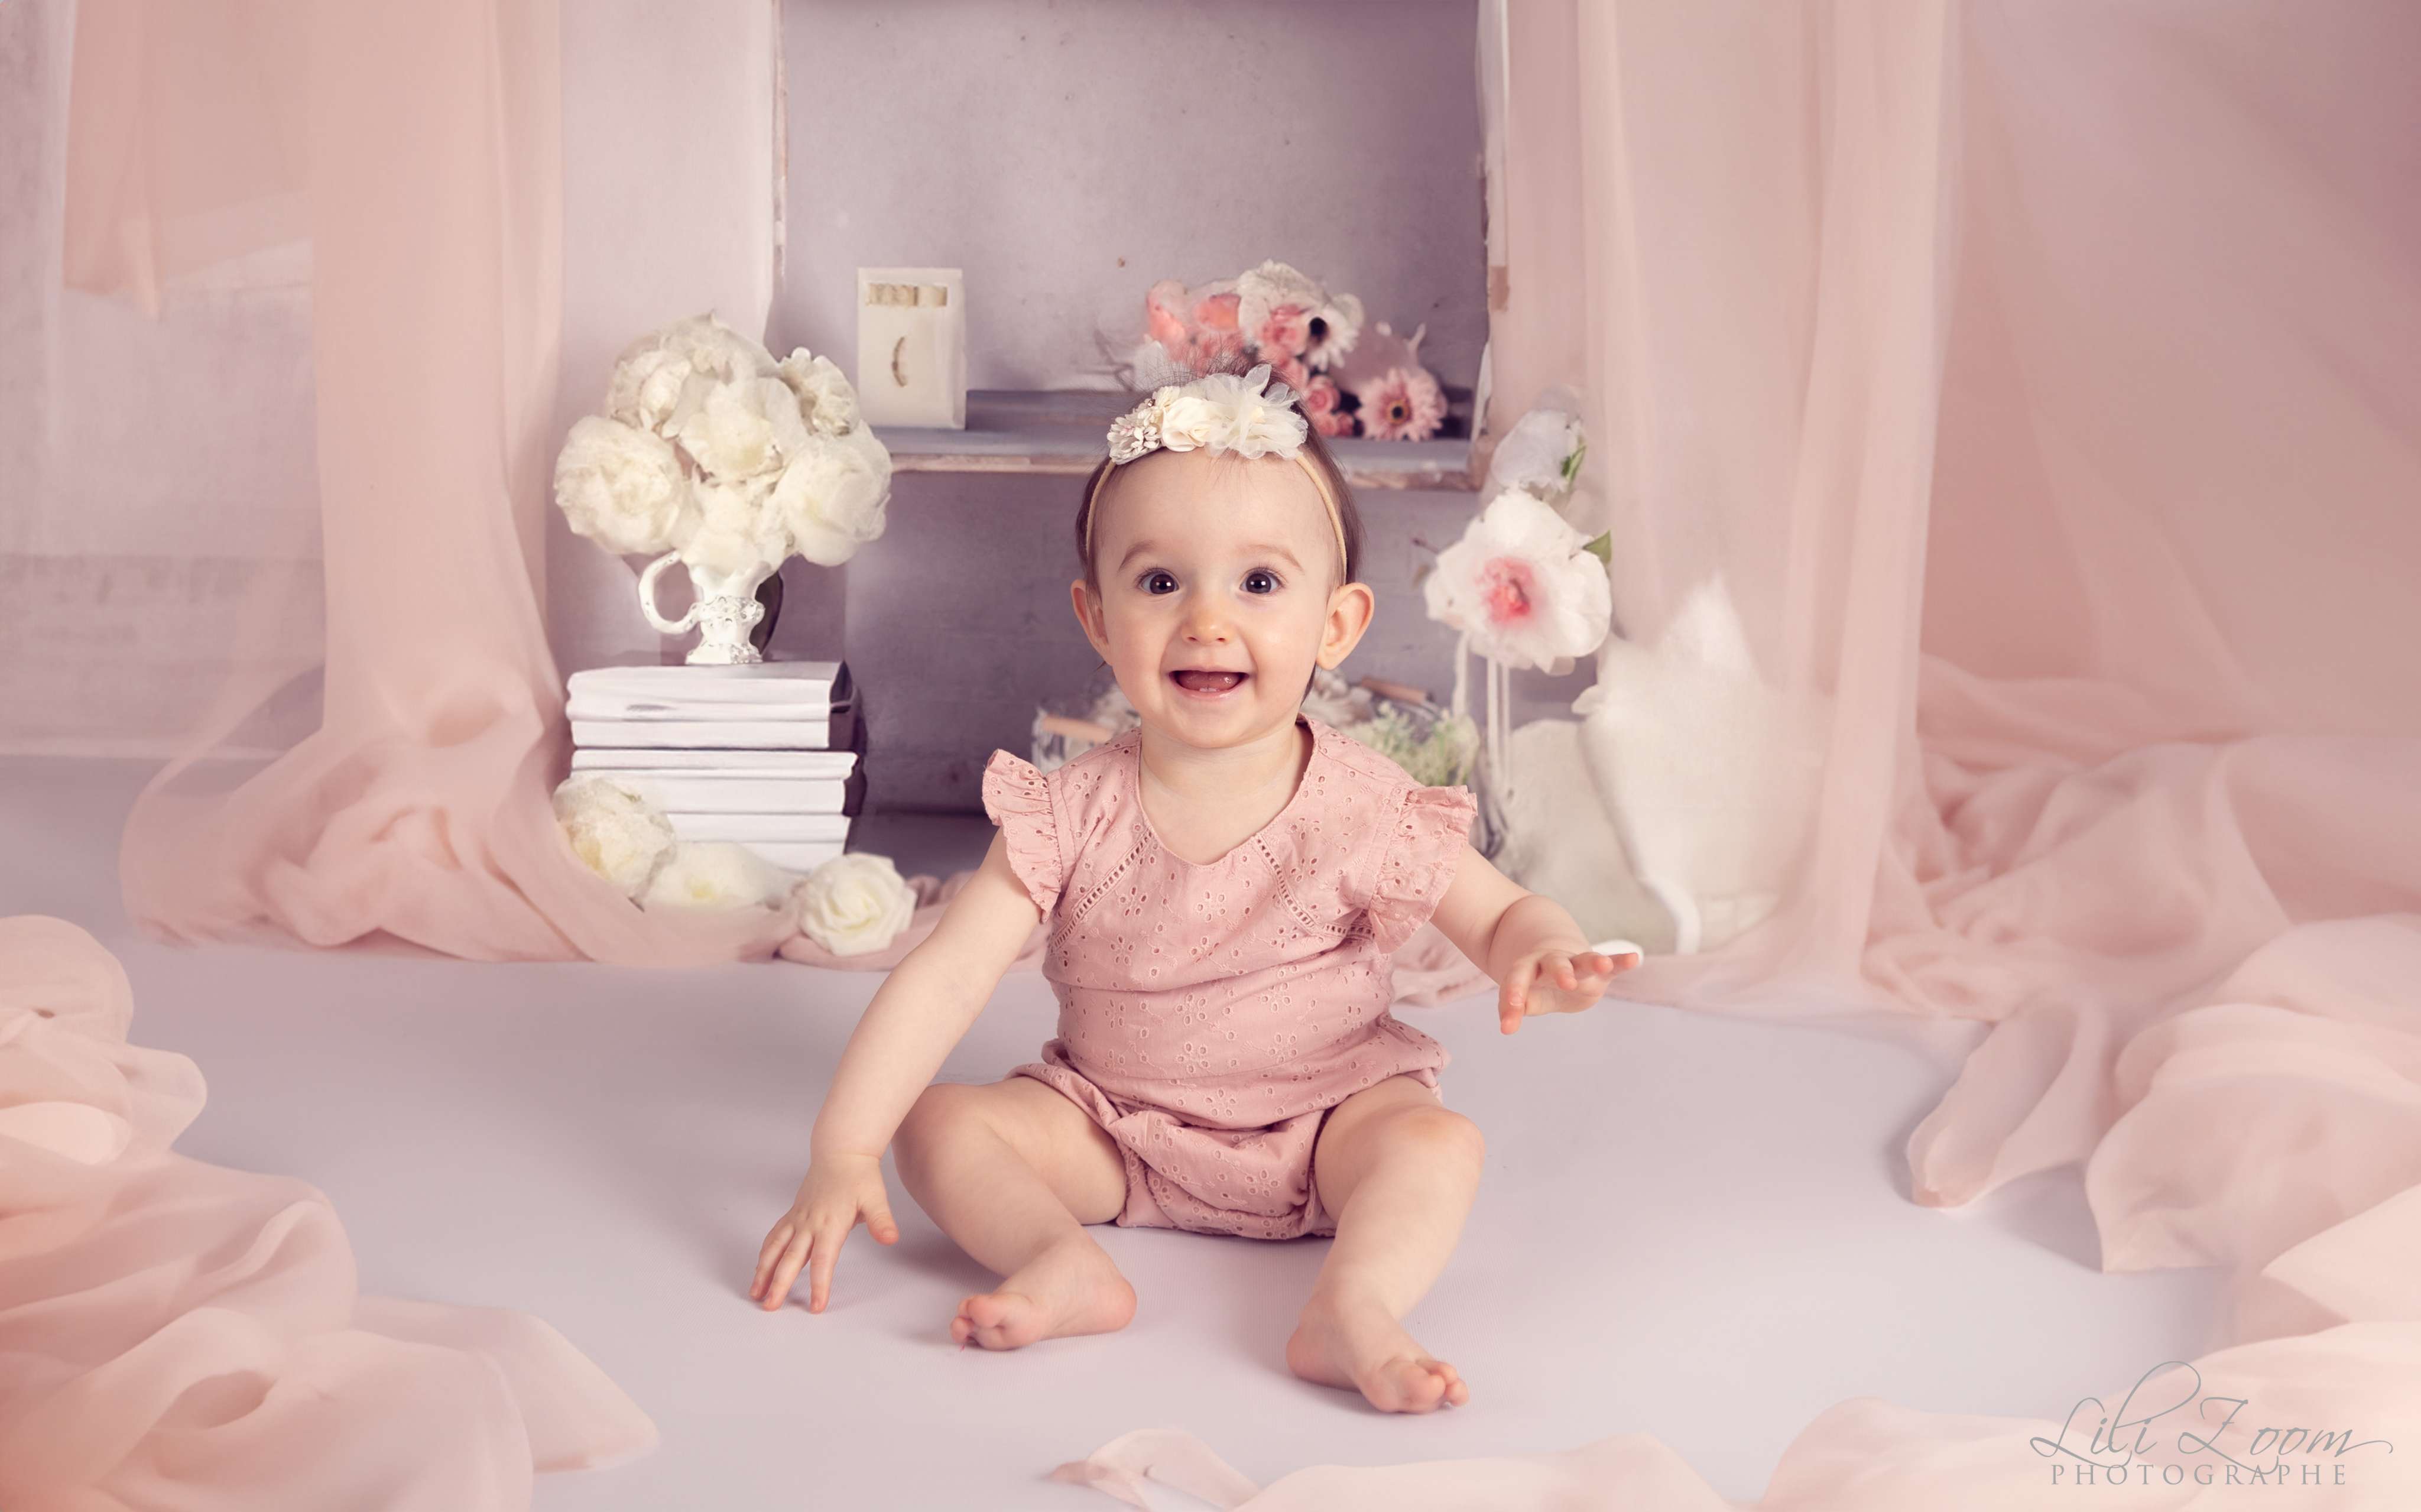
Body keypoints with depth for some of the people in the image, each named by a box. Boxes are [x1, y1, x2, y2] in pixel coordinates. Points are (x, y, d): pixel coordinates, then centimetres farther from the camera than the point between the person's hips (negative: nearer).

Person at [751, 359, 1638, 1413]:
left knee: (1440, 1142, -29)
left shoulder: (1366, 810, -15)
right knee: (940, 1124, -18)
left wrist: (1541, 954, -31)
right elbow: (945, 978, -16)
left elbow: (1502, 916, -4)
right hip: (1111, 1126, 2)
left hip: (1324, 1126, -1)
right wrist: (844, 1152, -25)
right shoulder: (1072, 813, -13)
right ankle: (1067, 1267, -36)